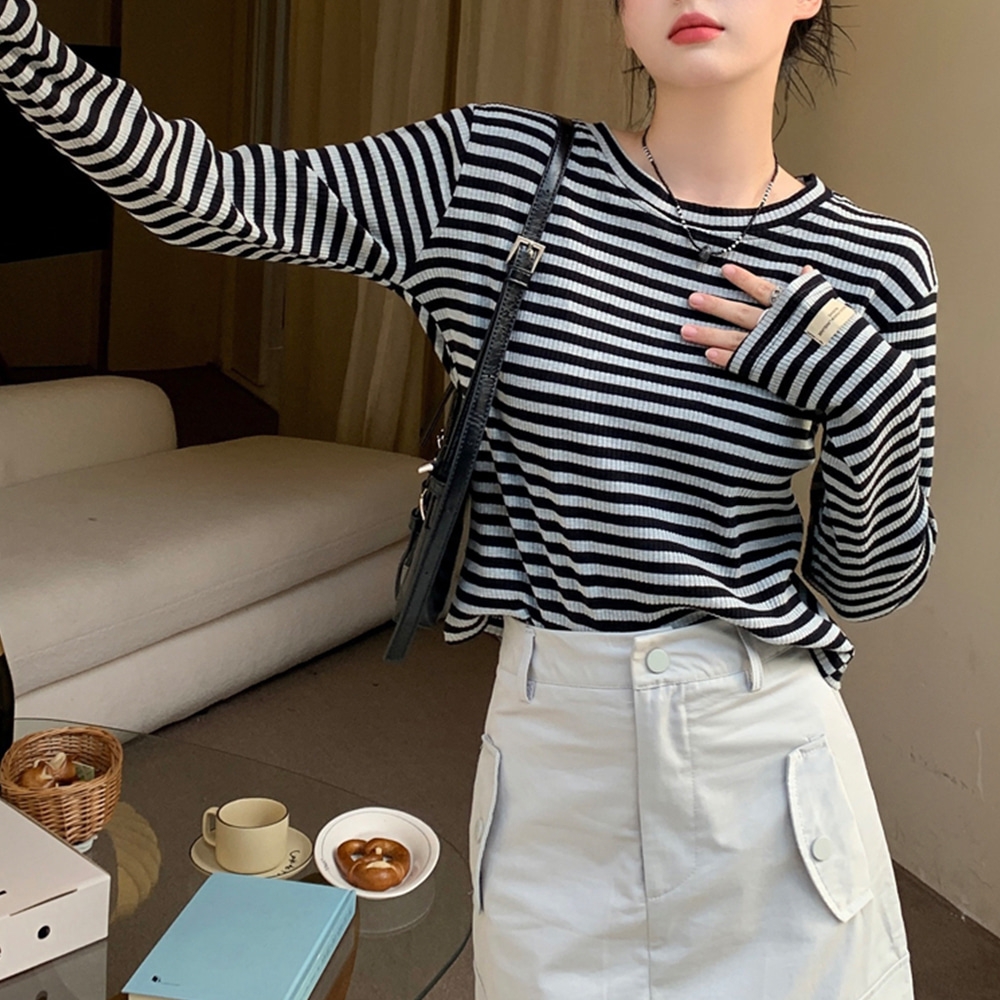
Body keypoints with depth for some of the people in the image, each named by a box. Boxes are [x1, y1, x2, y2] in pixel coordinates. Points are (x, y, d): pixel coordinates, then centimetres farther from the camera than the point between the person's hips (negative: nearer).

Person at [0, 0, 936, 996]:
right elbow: (203, 192, -8)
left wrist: (865, 392, -17)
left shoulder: (872, 265, -6)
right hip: (549, 738, 0)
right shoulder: (496, 171, -6)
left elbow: (868, 578, 0)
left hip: (762, 752, 0)